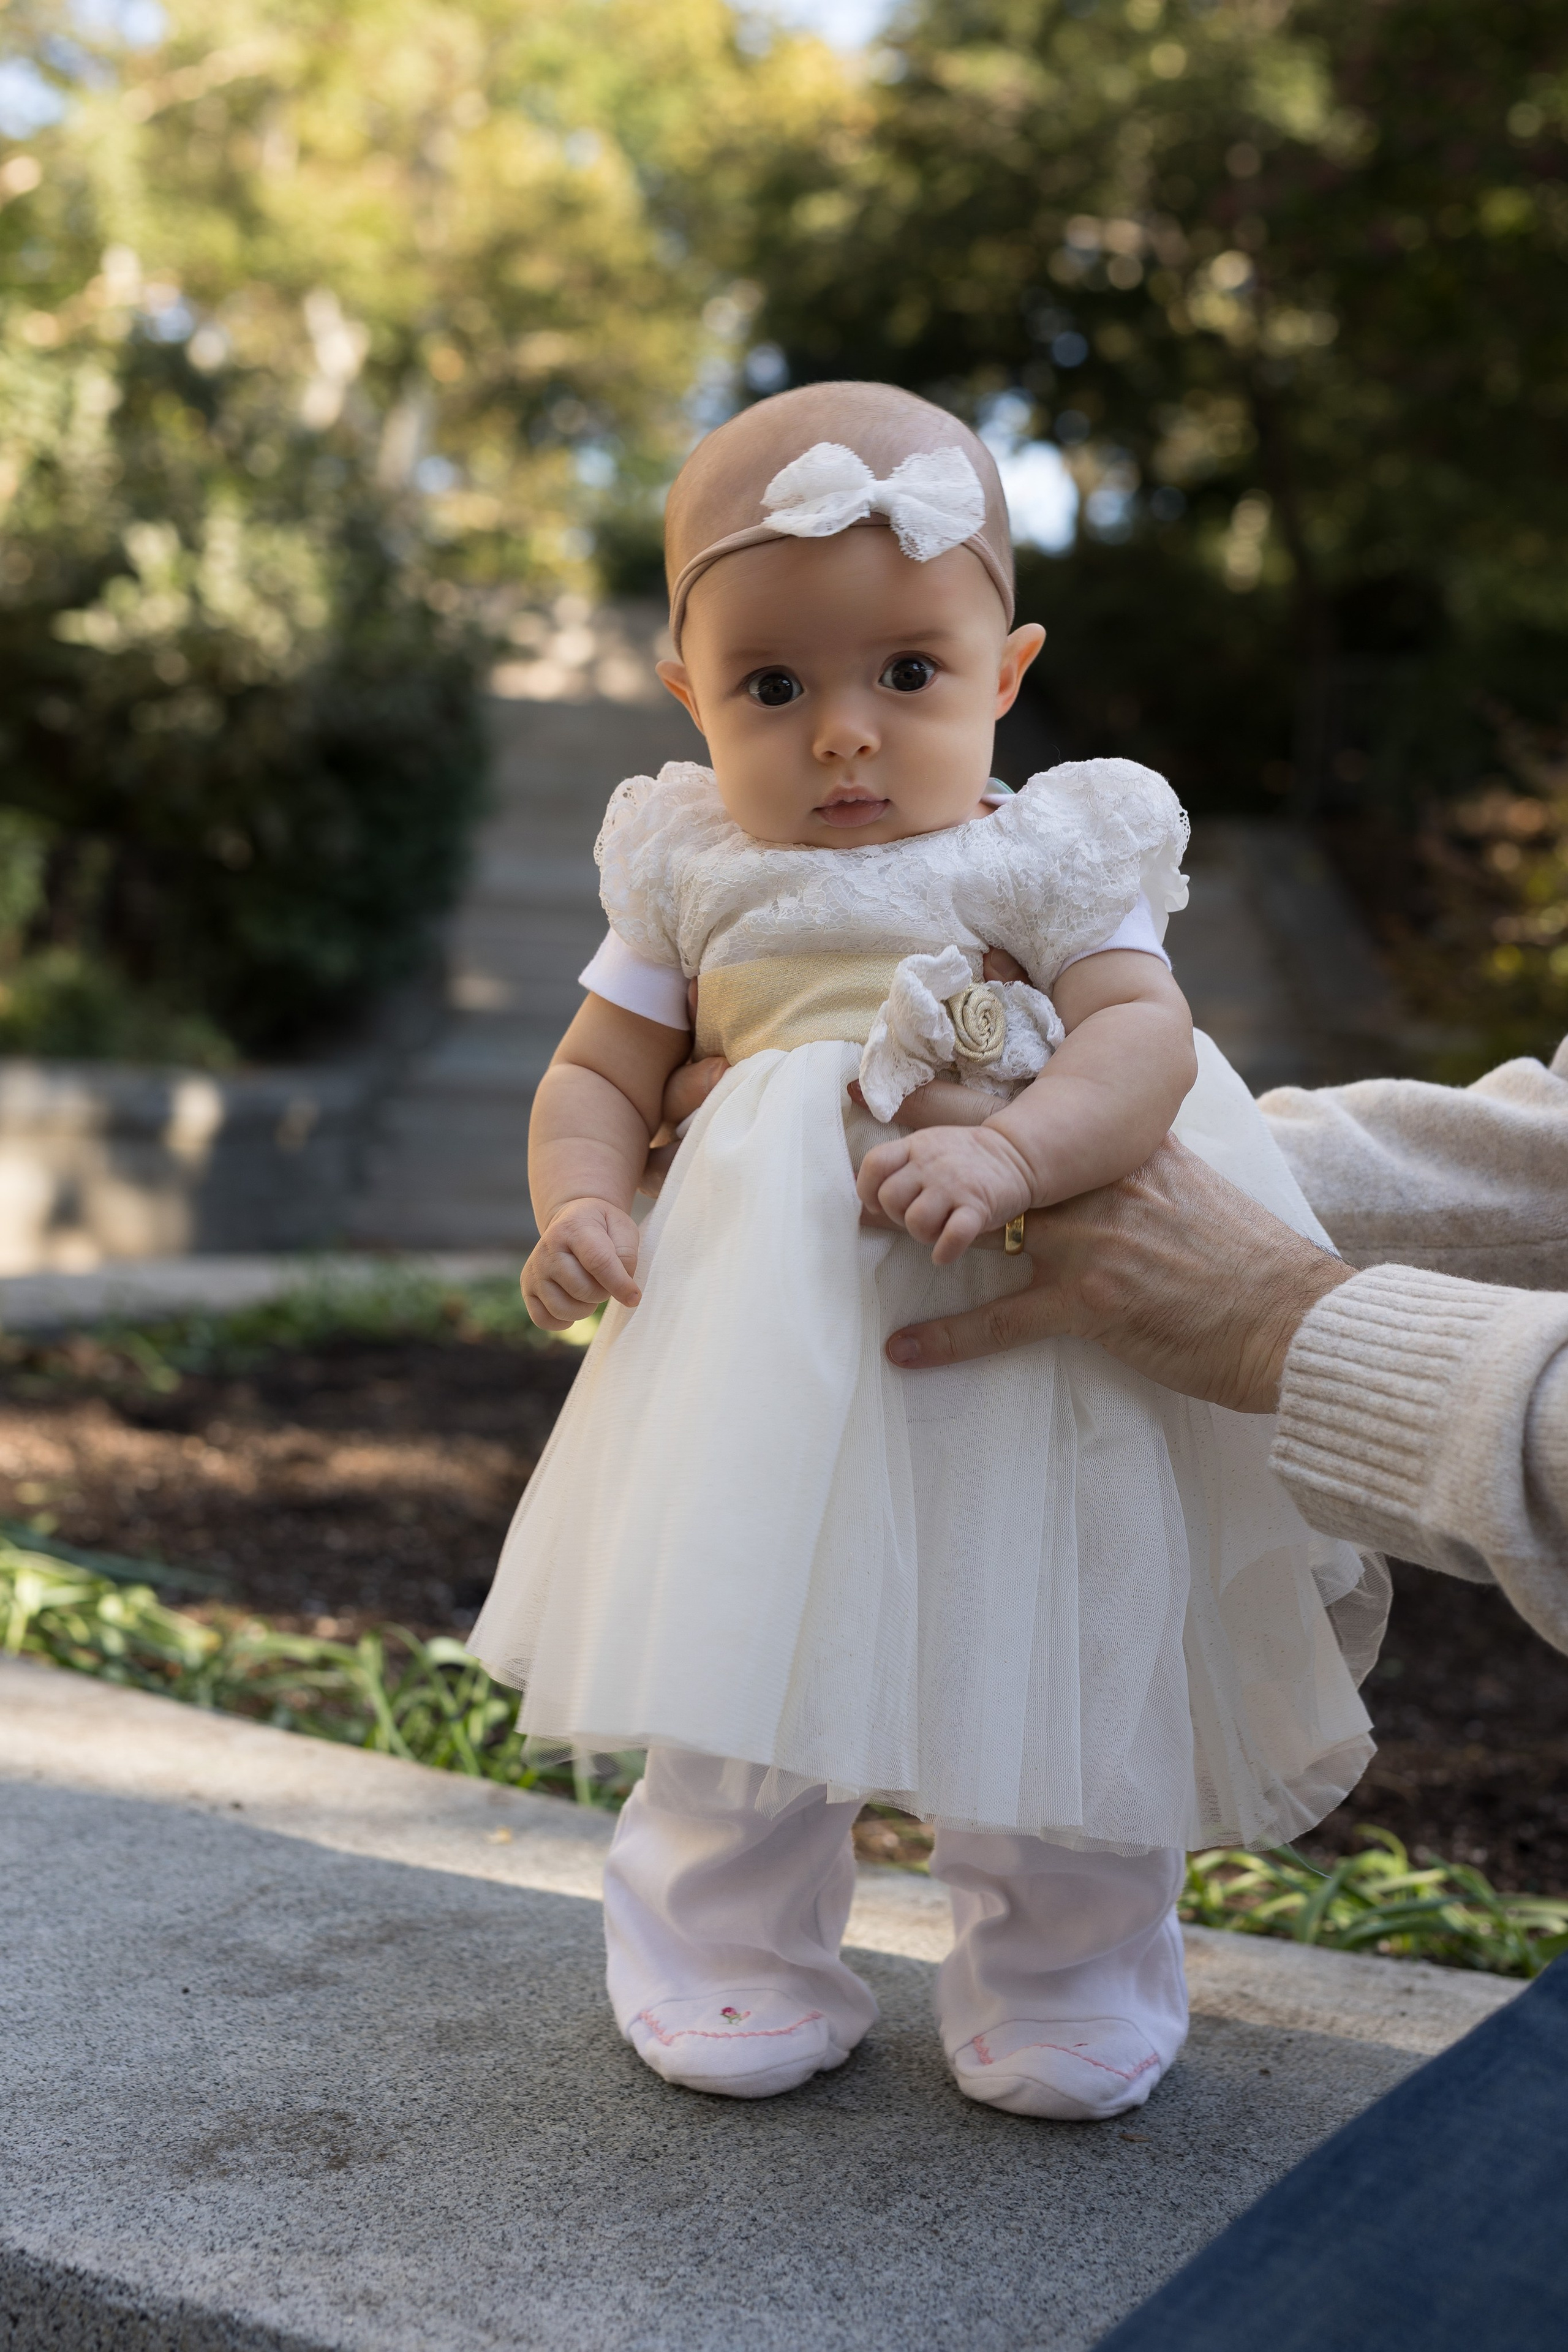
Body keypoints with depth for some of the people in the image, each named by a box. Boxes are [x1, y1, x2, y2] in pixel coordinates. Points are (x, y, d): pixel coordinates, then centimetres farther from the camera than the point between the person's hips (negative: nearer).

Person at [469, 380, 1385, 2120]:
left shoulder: (1051, 855, -3)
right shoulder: (695, 882, 4)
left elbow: (1143, 1034, -14)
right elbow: (597, 1077, 9)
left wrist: (1012, 1152, -32)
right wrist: (579, 1209, -11)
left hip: (1027, 1367, -1)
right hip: (771, 1362, 2)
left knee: (1063, 1677, 8)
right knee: (740, 1661, 11)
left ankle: (1062, 1977, 31)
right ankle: (737, 1960, 33)